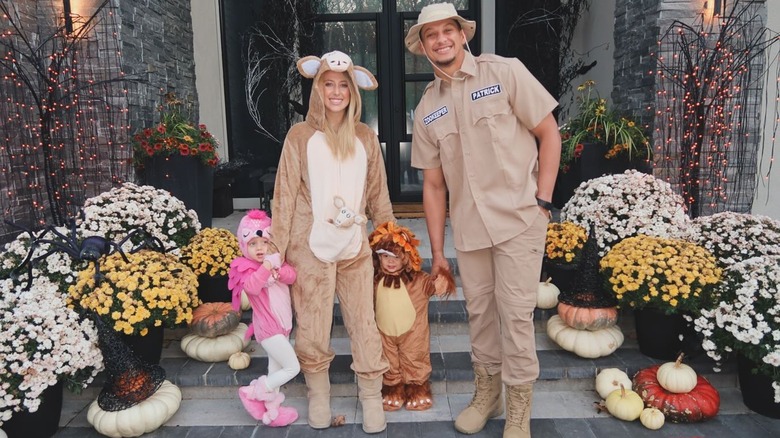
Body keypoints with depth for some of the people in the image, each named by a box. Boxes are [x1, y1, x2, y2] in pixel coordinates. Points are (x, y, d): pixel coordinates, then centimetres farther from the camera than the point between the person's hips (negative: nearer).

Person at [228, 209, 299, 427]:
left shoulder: (276, 261, 5)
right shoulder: (246, 268, -14)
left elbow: (292, 276, -10)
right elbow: (252, 287, -33)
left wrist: (278, 270, -27)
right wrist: (266, 267, -42)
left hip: (282, 325, 8)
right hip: (268, 328, -8)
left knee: (276, 369, 18)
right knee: (293, 368, -6)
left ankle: (272, 409, 32)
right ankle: (253, 392, 7)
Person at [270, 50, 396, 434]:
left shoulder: (366, 137, 7)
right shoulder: (300, 136, -1)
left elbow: (378, 194, 11)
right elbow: (285, 196, -3)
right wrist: (276, 250, -6)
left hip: (355, 247, 2)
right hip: (310, 248, -2)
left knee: (364, 325, 4)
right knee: (313, 329, 8)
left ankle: (371, 398, 21)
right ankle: (318, 396, 29)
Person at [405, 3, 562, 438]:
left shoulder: (505, 72, -4)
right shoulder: (427, 108, 7)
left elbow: (549, 134, -1)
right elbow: (433, 184, 9)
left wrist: (542, 200, -9)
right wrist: (437, 250, 10)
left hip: (518, 219, -4)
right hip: (469, 227, 4)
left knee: (515, 314, 0)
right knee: (479, 312, 14)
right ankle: (486, 394, 35)